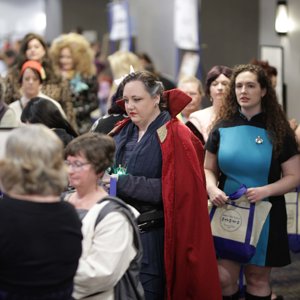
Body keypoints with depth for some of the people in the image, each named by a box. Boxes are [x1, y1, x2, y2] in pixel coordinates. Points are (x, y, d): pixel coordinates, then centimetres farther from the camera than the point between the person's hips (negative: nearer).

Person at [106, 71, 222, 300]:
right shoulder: (123, 131, 10)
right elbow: (113, 170, 17)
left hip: (152, 236, -6)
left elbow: (172, 189, -18)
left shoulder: (174, 137, -10)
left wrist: (123, 184, -22)